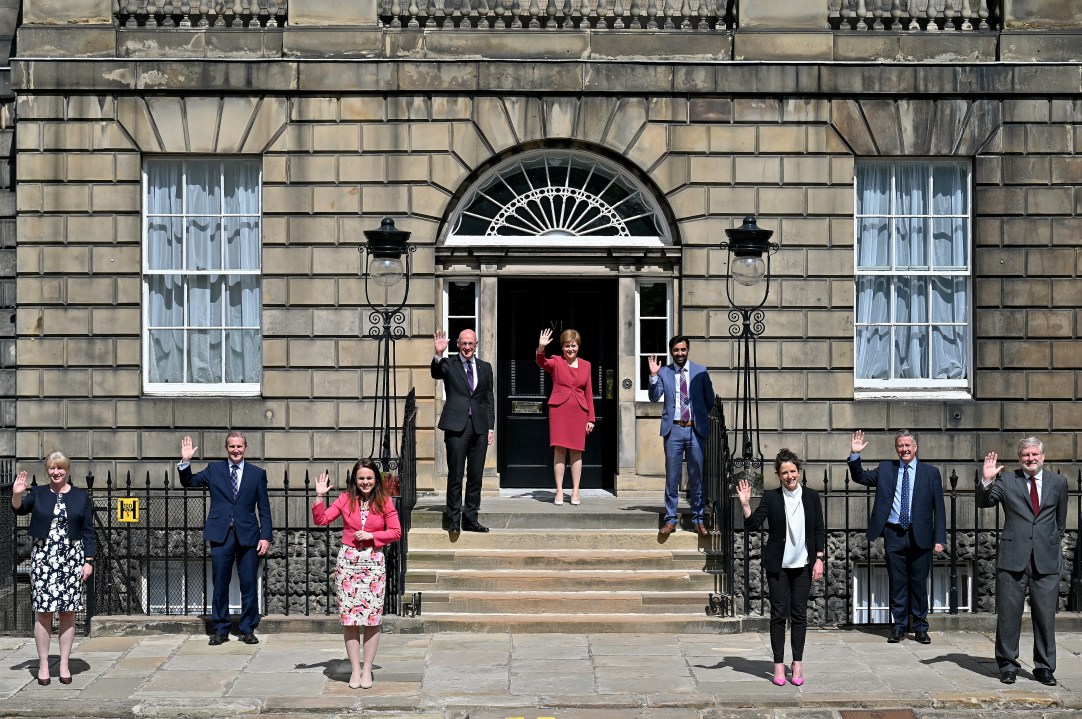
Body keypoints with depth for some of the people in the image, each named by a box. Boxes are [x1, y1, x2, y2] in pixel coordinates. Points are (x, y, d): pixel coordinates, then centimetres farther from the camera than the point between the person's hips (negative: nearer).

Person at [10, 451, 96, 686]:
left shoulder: (81, 496, 5)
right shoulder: (38, 494, 7)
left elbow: (88, 531, 5)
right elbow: (19, 509, -9)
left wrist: (89, 561, 0)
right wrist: (16, 495, -29)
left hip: (72, 559, 0)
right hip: (43, 558, 0)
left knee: (68, 612, 2)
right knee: (43, 612, -1)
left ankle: (65, 665, 9)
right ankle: (43, 666, 7)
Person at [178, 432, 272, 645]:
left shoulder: (257, 473, 8)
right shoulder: (214, 470, 10)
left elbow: (264, 509, 7)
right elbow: (188, 482, 8)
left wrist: (265, 536, -2)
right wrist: (185, 462, -8)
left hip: (248, 536, 0)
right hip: (221, 536, 1)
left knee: (249, 585, 1)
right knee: (220, 585, 4)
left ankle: (247, 629, 12)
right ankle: (220, 630, 13)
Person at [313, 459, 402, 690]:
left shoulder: (385, 502, 1)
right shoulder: (346, 499, 3)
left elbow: (396, 532, 1)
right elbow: (321, 520, 1)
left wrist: (371, 536, -9)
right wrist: (320, 496, -9)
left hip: (374, 562, 0)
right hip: (348, 561, 1)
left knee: (372, 617, 0)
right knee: (349, 617, 0)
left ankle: (367, 669, 11)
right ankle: (355, 669, 10)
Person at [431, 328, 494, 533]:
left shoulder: (485, 368, 14)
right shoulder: (449, 365, 5)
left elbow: (489, 399, 14)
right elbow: (436, 373, -17)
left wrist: (490, 427, 8)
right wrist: (438, 354, -35)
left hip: (479, 427, 3)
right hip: (456, 426, -3)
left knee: (476, 475, 6)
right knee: (455, 475, -2)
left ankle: (471, 518, 14)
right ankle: (454, 519, 4)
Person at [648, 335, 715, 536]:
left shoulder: (701, 371, 5)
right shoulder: (663, 372, 4)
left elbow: (710, 400, 11)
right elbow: (654, 397, -5)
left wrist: (705, 423, 7)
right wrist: (654, 375, -17)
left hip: (696, 429, 0)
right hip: (674, 429, 0)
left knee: (696, 476, 6)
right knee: (672, 476, 4)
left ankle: (698, 519, 15)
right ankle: (670, 519, 11)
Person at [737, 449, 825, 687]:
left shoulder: (811, 497, 4)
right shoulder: (771, 498, 0)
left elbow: (820, 530, 6)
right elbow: (752, 524, -4)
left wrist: (819, 559, 0)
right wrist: (745, 504, -19)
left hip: (803, 565, 1)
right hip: (778, 565, -1)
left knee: (799, 614, 4)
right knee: (779, 614, -1)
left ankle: (798, 664, 11)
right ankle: (778, 665, 6)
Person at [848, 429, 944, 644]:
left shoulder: (931, 473, 4)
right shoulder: (885, 469, 9)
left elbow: (938, 507, 3)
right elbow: (860, 477, 8)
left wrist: (939, 538, -3)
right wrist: (855, 454, -8)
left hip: (920, 535, -1)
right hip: (893, 534, 1)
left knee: (919, 582, 5)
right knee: (897, 582, 6)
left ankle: (920, 628, 16)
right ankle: (899, 626, 15)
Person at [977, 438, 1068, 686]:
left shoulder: (1058, 482, 9)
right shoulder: (1006, 481, 4)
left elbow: (1060, 518, 20)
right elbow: (984, 502, -5)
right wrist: (987, 481, -21)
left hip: (1047, 560, 1)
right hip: (1012, 558, -1)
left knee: (1045, 616, 4)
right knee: (1008, 615, 4)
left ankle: (1044, 667, 17)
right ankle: (1007, 665, 16)